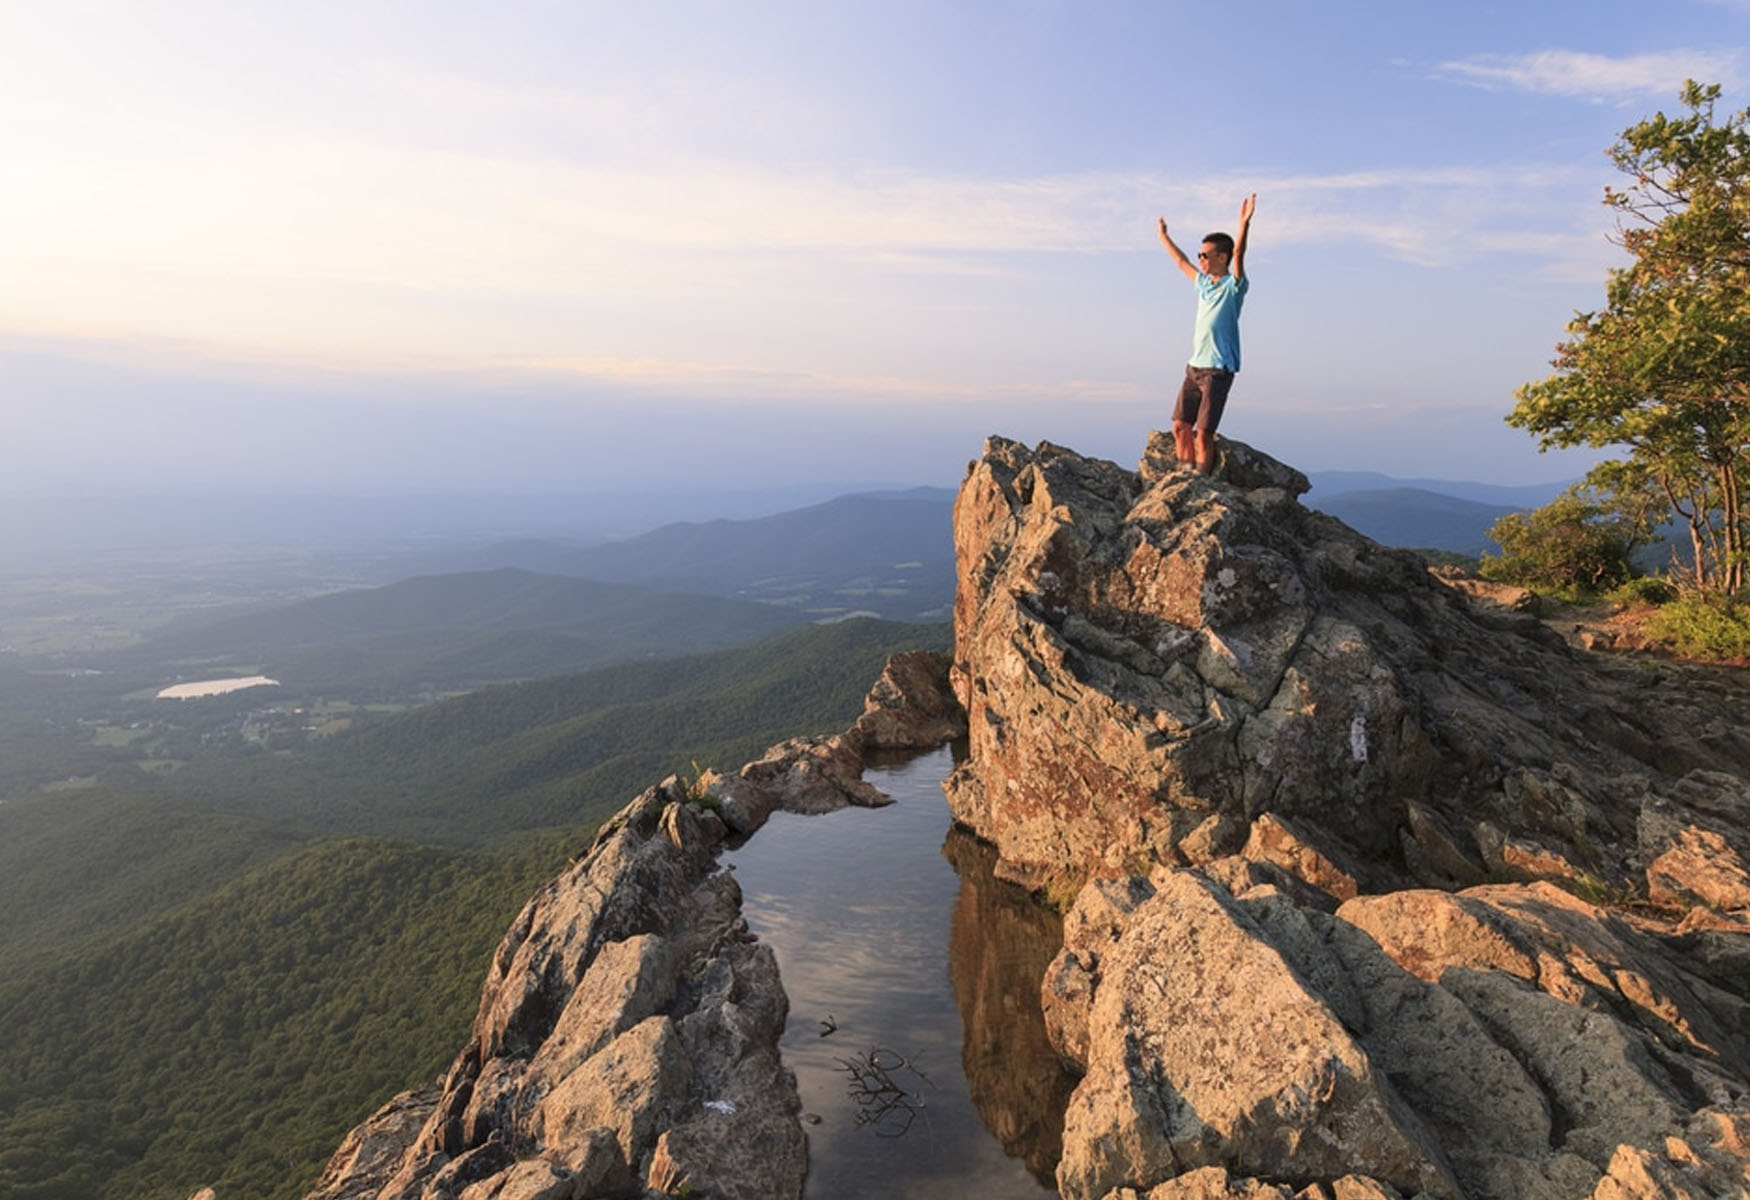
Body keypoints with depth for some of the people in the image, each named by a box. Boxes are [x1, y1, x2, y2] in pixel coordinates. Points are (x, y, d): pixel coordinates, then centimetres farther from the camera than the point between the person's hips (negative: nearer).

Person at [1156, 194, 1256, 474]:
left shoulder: (1233, 286, -7)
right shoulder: (1204, 283, 14)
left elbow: (1238, 255, -25)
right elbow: (1182, 263, 31)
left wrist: (1244, 224, -39)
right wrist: (1164, 238, 42)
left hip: (1218, 370, -7)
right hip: (1194, 366, 8)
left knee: (1203, 432, -9)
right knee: (1180, 426, 6)